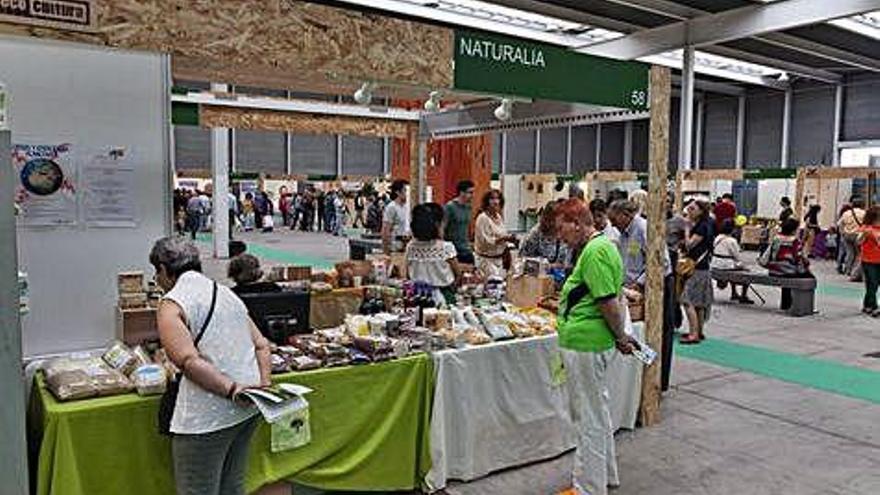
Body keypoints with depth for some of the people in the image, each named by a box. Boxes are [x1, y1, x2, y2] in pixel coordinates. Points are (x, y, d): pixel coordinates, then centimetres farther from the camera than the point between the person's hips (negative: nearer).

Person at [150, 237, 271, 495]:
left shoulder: (171, 304, -8)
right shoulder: (226, 292, 15)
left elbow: (189, 362, -21)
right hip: (248, 409, 7)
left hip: (208, 417, -7)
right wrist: (264, 384, 5)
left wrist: (231, 389, -19)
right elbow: (261, 345, 12)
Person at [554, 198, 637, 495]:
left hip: (584, 345, -11)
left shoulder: (594, 252, -21)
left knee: (589, 419, 2)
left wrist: (621, 338, -9)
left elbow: (609, 303, -22)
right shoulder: (601, 245, 13)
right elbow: (608, 300, 17)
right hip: (592, 343, 11)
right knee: (597, 412, 22)